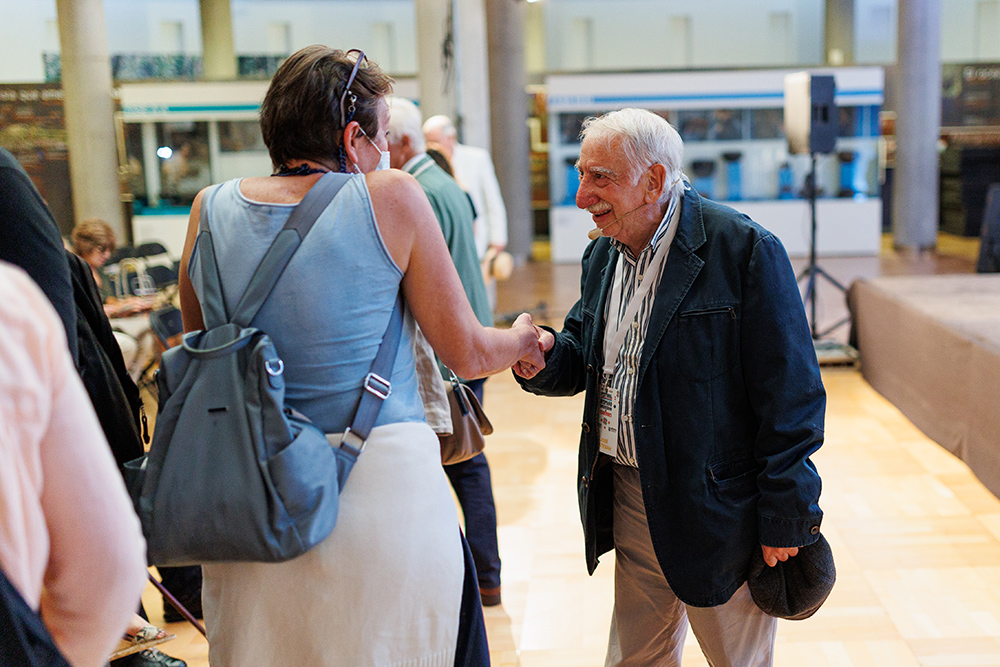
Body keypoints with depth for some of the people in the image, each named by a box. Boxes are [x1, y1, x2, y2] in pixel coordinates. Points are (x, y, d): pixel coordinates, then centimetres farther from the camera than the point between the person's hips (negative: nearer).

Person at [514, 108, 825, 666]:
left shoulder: (745, 249, -16)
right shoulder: (603, 255, 7)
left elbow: (791, 393, -16)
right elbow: (582, 359, 14)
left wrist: (786, 518, -14)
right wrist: (544, 358, -10)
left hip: (719, 509, -6)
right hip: (630, 498, 6)